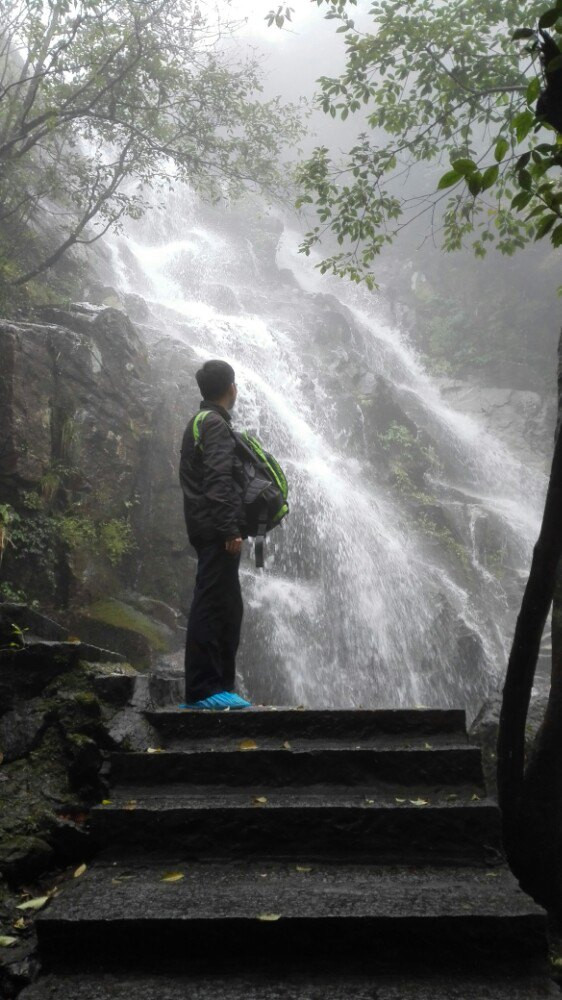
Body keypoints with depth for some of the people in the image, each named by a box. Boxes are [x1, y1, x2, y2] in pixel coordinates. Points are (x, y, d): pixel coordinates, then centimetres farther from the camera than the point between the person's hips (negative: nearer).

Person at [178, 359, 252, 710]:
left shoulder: (200, 421, 22)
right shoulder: (216, 424, -9)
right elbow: (218, 481, -20)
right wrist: (230, 530, -23)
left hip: (209, 530, 10)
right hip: (217, 531, -10)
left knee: (227, 608, 13)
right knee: (212, 607, -10)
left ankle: (220, 685, 17)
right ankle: (202, 690, -8)